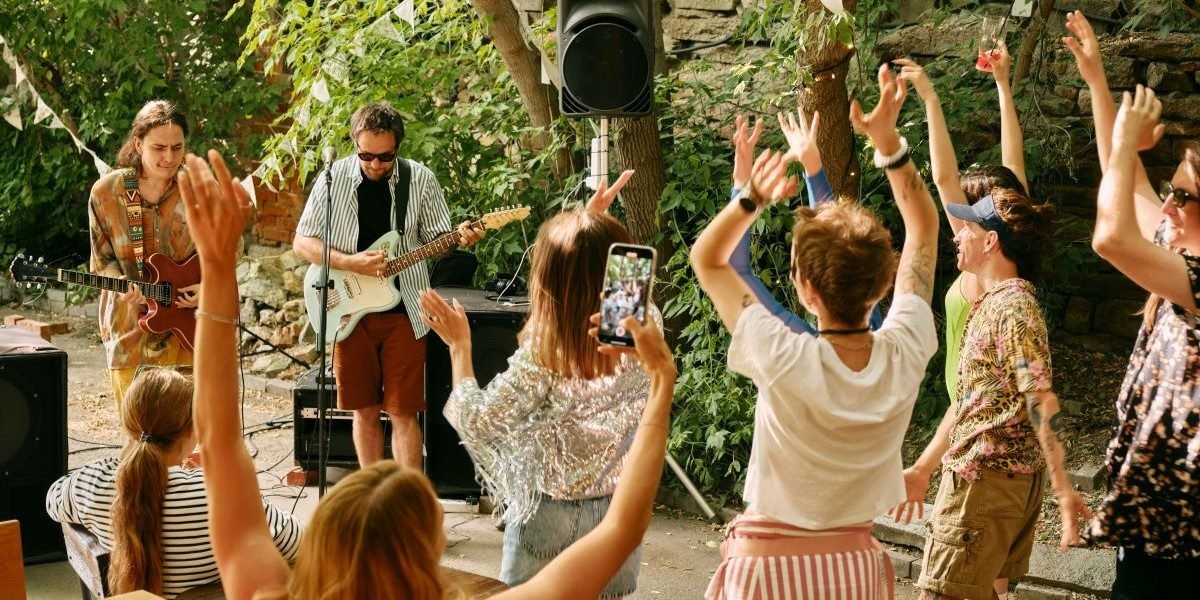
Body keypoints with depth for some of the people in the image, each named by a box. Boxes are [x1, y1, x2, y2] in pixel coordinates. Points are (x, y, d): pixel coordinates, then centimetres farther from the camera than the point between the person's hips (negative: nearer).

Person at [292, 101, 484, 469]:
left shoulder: (420, 179, -2)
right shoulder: (334, 179, -4)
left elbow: (436, 238, 4)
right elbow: (302, 243, -2)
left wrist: (460, 239, -19)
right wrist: (351, 263, -17)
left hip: (403, 311, -1)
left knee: (402, 412, 0)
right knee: (364, 410, 10)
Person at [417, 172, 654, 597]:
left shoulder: (541, 360, -27)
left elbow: (476, 424, -14)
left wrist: (459, 346, -6)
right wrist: (596, 226, 12)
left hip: (548, 514, -4)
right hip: (617, 512, 4)